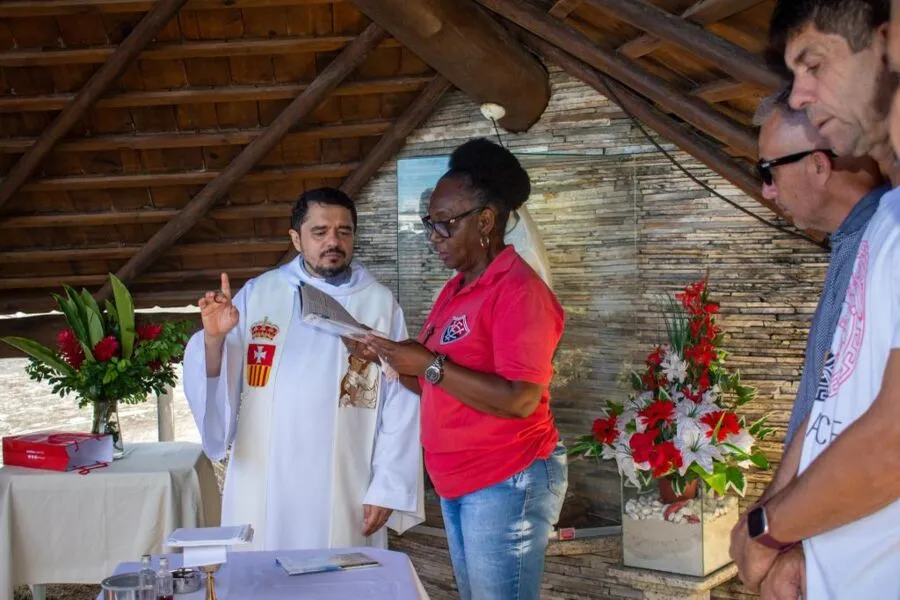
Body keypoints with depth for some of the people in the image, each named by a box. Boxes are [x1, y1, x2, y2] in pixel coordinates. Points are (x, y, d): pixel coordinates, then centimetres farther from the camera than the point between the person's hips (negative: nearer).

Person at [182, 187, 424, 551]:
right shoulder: (257, 294, 3)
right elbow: (217, 385, 4)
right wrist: (213, 339, -16)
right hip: (264, 491, 1)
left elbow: (399, 406, -2)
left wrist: (388, 488, -4)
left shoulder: (380, 304, -1)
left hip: (344, 495, -1)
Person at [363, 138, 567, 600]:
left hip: (507, 484, -8)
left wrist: (430, 364, -23)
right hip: (458, 484, 8)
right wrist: (397, 364, -1)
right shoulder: (457, 287, 11)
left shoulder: (518, 289, -15)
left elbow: (519, 400, -24)